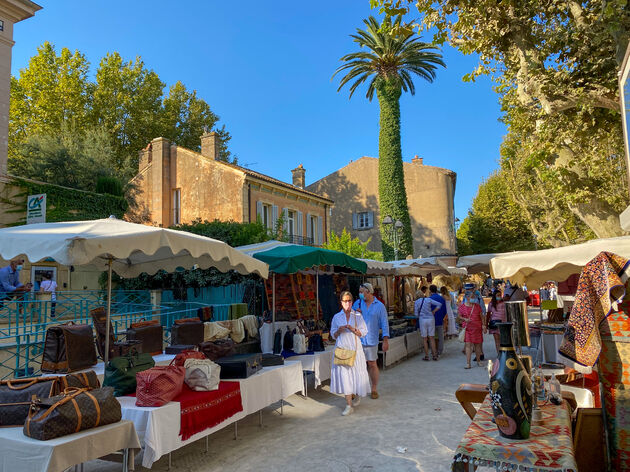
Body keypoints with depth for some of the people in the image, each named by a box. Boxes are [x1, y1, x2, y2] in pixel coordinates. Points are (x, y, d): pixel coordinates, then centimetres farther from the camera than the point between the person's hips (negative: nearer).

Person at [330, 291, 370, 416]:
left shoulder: (358, 316, 5)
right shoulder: (337, 317, 7)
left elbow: (364, 332, 3)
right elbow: (333, 335, 11)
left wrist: (353, 329, -14)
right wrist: (339, 331, -9)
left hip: (354, 347, 0)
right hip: (341, 348, 0)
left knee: (357, 372, 3)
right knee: (343, 374, -5)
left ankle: (358, 394, 34)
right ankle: (349, 405, 2)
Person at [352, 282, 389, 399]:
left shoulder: (379, 306, 0)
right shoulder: (357, 303, 9)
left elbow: (384, 324, -1)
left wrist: (386, 340, -7)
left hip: (371, 340, -2)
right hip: (357, 339, 2)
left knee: (372, 364, 4)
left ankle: (374, 389, 17)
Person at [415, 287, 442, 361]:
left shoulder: (416, 302, -1)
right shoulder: (429, 300, 1)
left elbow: (416, 314, -2)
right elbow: (439, 304, -2)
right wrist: (433, 312, 5)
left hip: (422, 319, -1)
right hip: (431, 319, 1)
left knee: (424, 339, 6)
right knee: (432, 338, 7)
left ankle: (426, 356, 7)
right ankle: (434, 355, 7)